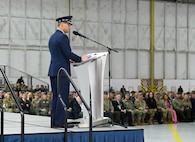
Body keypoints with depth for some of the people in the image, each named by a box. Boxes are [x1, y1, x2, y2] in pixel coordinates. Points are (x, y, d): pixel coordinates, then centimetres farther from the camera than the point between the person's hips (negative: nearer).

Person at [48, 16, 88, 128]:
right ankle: (60, 122, -6)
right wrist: (80, 59, -4)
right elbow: (68, 53, -16)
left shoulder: (52, 37, 17)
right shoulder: (63, 37, -13)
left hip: (53, 71, 10)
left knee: (55, 96, 10)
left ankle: (54, 122, 12)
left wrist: (69, 60, 18)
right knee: (63, 97, -6)